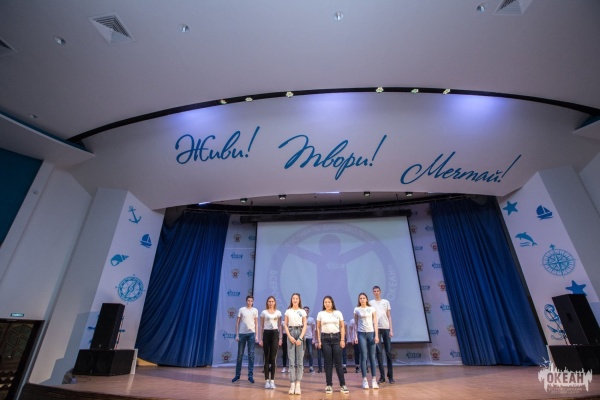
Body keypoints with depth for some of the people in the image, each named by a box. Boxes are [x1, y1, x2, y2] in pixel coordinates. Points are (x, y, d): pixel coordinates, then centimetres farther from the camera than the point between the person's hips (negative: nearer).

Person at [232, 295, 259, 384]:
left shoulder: (255, 310, 4)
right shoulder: (241, 310, 0)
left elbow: (256, 323, 7)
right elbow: (237, 323, 3)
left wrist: (256, 335, 1)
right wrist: (237, 335, -2)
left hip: (251, 334, 1)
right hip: (242, 333, 0)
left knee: (251, 355, 2)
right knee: (240, 354, 8)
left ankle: (250, 375, 11)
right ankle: (237, 374, 22)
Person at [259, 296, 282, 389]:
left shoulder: (278, 313, 6)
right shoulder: (264, 312, 3)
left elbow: (280, 326, 8)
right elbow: (261, 326, 6)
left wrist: (280, 338, 3)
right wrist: (260, 338, 1)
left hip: (275, 334, 0)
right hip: (266, 334, 0)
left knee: (273, 358, 1)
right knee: (267, 358, 4)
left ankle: (272, 380, 10)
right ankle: (267, 380, 14)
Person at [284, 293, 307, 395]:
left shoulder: (302, 311, 5)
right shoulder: (288, 311, 6)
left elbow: (305, 326, 2)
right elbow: (285, 325, 5)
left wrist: (300, 338, -10)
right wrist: (290, 337, -8)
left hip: (300, 333, 0)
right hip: (291, 333, 0)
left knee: (300, 360, 0)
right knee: (291, 360, 0)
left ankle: (298, 385, 6)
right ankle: (292, 384, 6)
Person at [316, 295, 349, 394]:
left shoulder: (338, 313, 3)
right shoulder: (320, 314, 3)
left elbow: (342, 327, 4)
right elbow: (318, 328, 5)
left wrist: (342, 340, -2)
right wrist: (319, 341, -1)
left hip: (336, 337, 0)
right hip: (325, 338, 0)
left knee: (338, 362, 2)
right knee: (328, 363, 6)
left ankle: (342, 385, 11)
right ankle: (329, 385, 16)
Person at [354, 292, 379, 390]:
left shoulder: (372, 309, 3)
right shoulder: (357, 310, 2)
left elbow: (375, 322, 3)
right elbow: (356, 324, 3)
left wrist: (376, 335, -4)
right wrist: (356, 336, -2)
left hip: (371, 333, 1)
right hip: (361, 334, -1)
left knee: (372, 357, 4)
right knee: (364, 357, 1)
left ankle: (374, 380, 12)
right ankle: (365, 380, 9)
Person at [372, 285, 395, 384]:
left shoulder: (386, 302, 9)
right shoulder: (371, 303, 5)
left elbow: (389, 317, 9)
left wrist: (391, 329, 1)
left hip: (386, 328, 1)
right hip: (376, 328, -1)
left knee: (388, 352, 3)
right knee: (379, 352, 1)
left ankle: (390, 376, 12)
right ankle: (382, 376, 8)